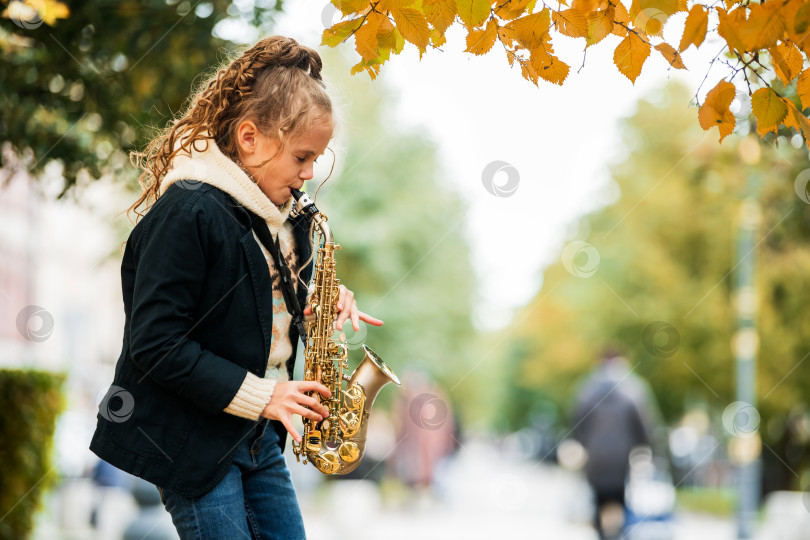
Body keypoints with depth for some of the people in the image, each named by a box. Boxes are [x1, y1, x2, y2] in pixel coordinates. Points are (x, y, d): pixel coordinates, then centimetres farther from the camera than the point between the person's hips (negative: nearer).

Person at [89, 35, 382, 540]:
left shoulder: (282, 210, 7)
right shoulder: (186, 214, -20)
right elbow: (156, 345, -22)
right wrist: (258, 395, -21)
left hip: (257, 433, 8)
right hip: (190, 441, -8)